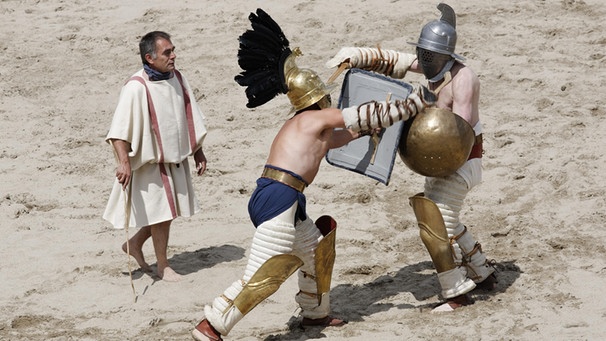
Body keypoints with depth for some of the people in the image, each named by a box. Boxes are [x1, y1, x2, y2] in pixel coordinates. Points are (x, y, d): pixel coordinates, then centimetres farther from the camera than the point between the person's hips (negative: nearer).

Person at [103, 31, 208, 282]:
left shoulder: (177, 79, 1)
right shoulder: (136, 87, -21)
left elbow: (190, 118, 13)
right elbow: (119, 129, -23)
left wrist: (198, 151, 15)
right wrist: (123, 161, -32)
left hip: (176, 158, 7)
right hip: (151, 162, -7)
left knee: (169, 210, 15)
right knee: (161, 213, 2)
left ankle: (134, 244, 36)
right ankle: (163, 265, 20)